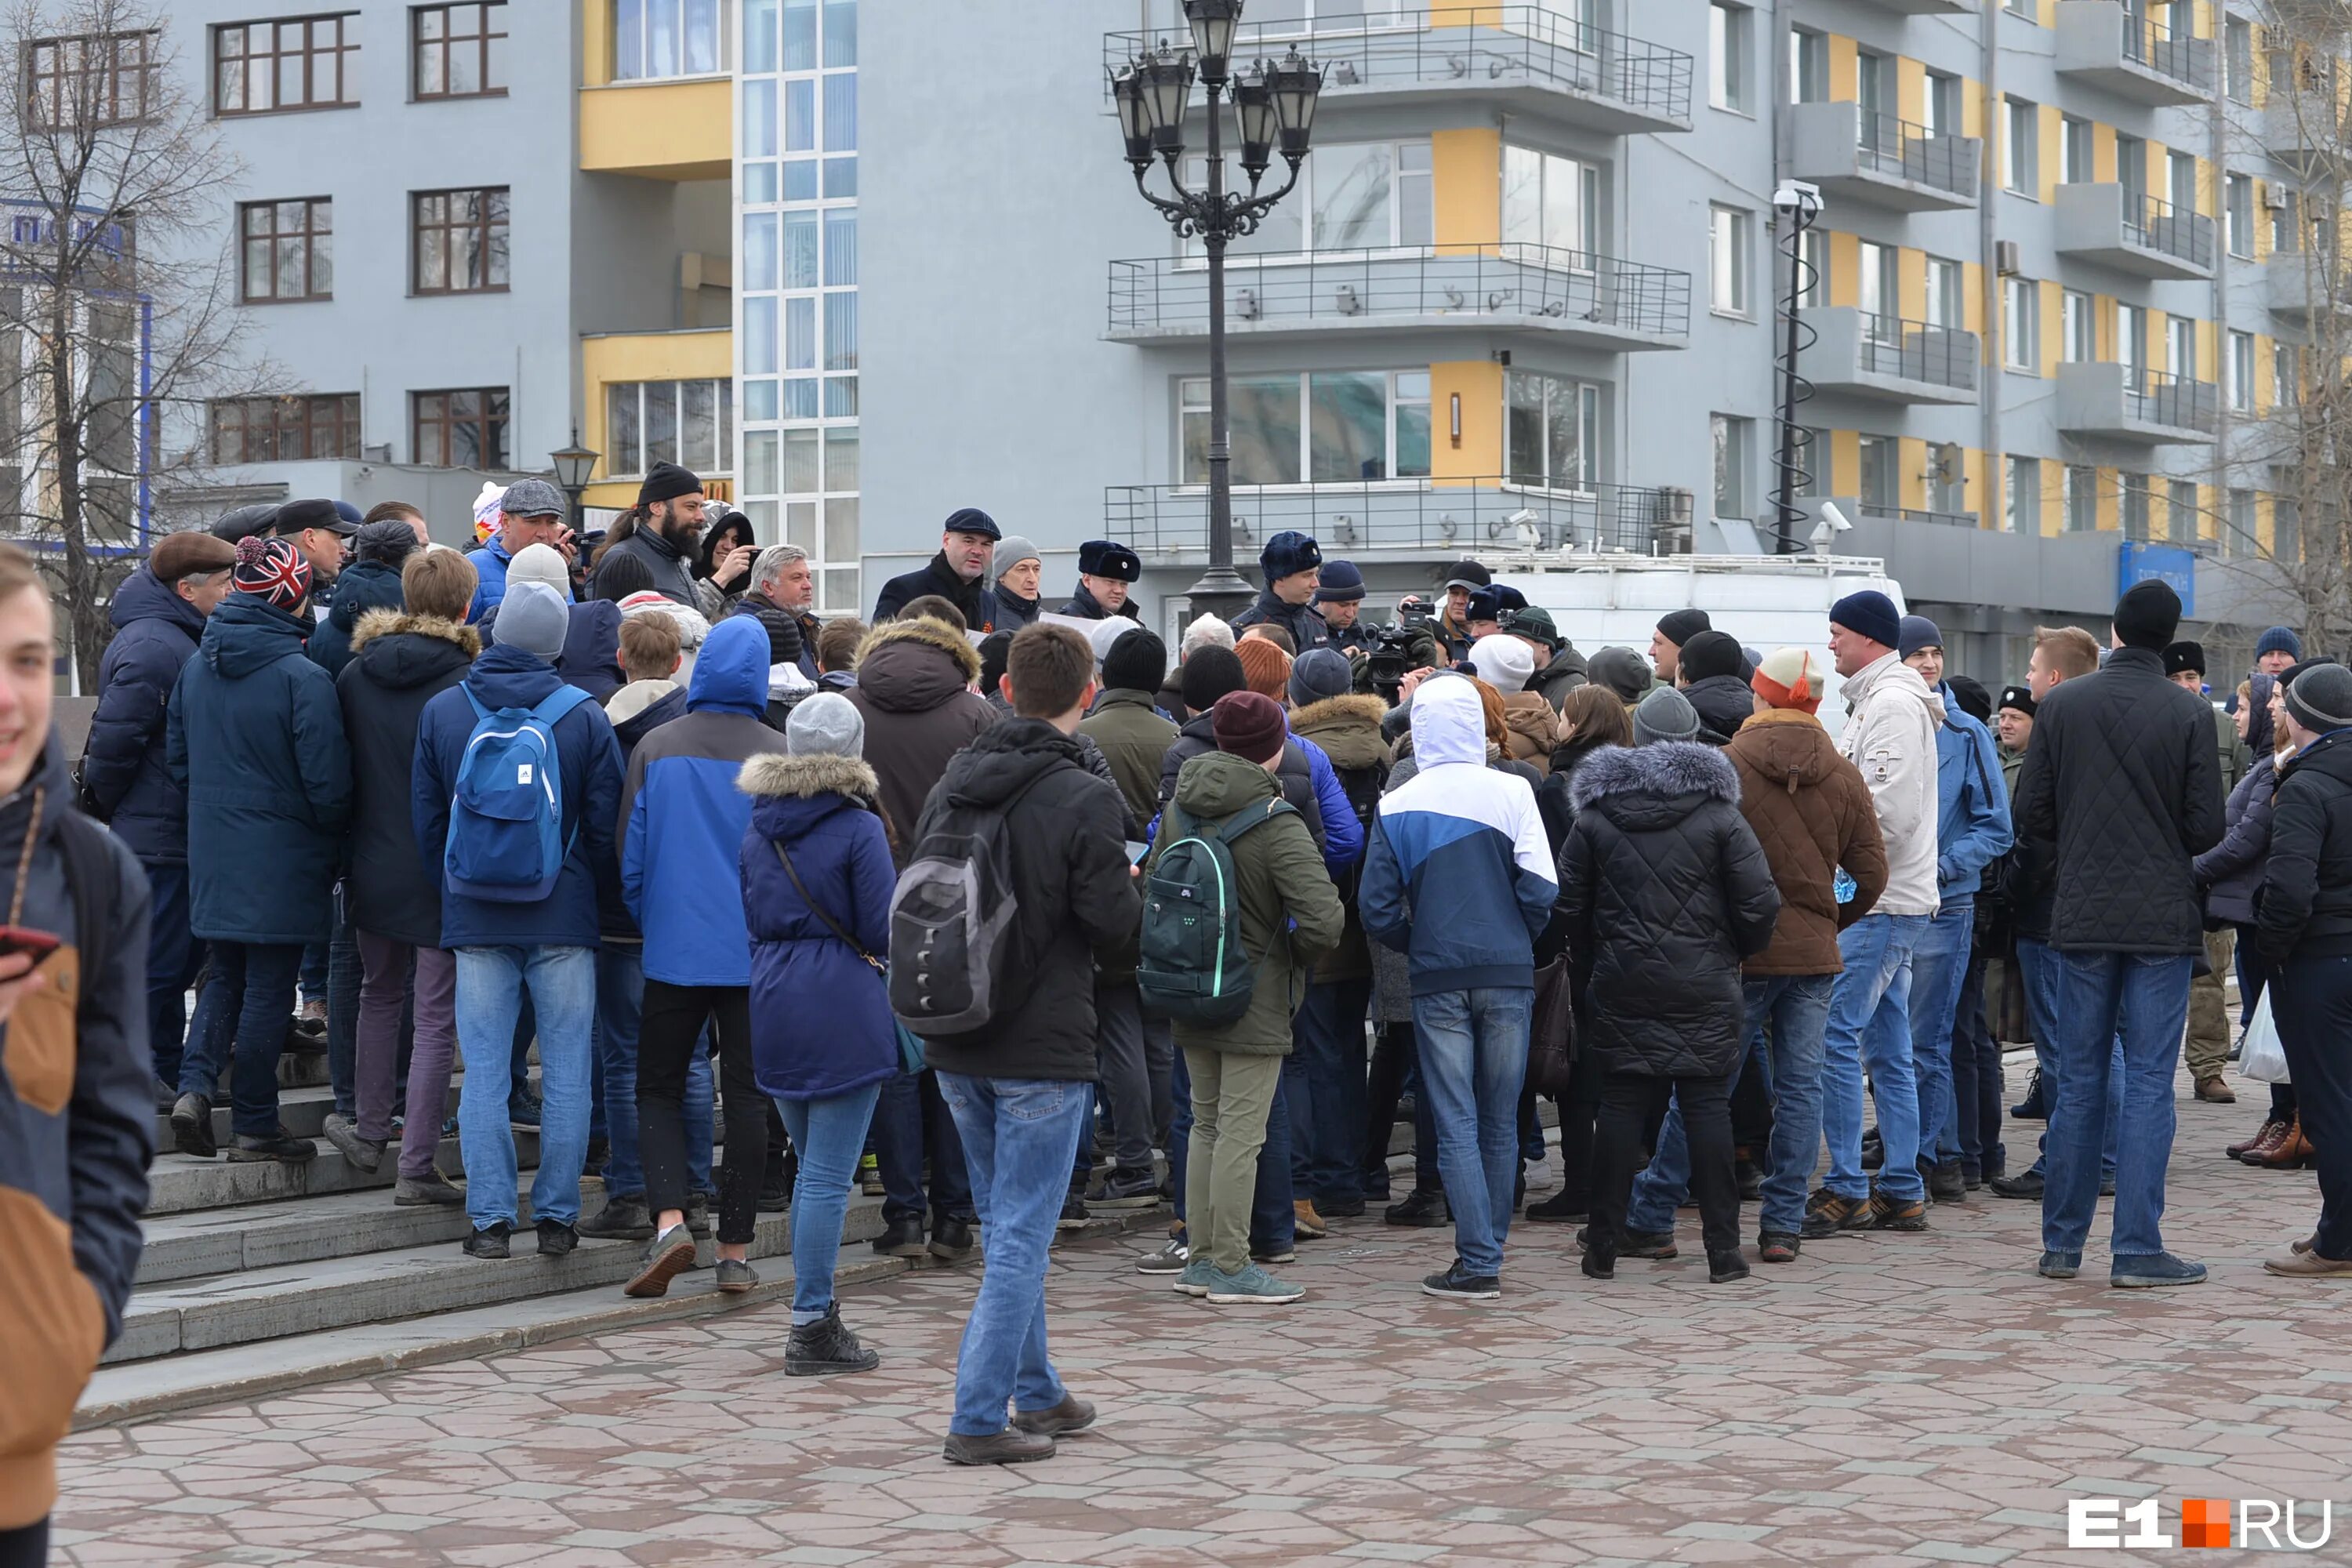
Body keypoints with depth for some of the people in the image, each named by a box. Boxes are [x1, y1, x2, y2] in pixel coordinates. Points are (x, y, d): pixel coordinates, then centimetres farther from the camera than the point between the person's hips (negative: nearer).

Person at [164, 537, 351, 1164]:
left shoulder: (197, 666, 2)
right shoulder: (301, 678, -18)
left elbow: (176, 755, 11)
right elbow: (328, 782, -16)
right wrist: (332, 847, 2)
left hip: (213, 852, 6)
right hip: (281, 855, -6)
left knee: (227, 974, 20)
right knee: (269, 987, 4)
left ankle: (195, 1083, 3)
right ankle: (255, 1125, 10)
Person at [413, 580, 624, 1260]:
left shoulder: (442, 712, 1)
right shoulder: (585, 718, -5)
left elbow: (426, 822, 7)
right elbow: (606, 828, -1)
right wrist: (602, 900, 15)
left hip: (476, 920, 1)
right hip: (564, 920, -1)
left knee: (483, 1071, 4)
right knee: (566, 1070, 5)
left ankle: (490, 1218, 1)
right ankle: (557, 1216, 7)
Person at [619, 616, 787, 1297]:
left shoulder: (655, 750, -2)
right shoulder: (781, 757, -4)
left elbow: (631, 857, 2)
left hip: (675, 951, 0)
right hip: (758, 954, 0)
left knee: (658, 1088, 10)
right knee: (746, 1095, 7)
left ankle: (669, 1219, -10)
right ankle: (736, 1252, 9)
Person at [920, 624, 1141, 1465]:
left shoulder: (954, 784, 3)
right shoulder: (1085, 800, -16)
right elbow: (1113, 923, -15)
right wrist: (1130, 888, 6)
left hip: (955, 1047, 6)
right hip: (1043, 1047, -6)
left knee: (1007, 1225, 18)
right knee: (1022, 1234, -1)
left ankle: (1036, 1392, 29)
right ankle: (979, 1418, -2)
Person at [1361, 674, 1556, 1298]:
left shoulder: (1397, 806, -3)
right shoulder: (1512, 793, -4)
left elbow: (1378, 908, -2)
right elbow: (1540, 890, -7)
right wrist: (1518, 940, 11)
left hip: (1438, 979, -1)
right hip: (1508, 975, 1)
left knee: (1456, 1123, 1)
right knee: (1500, 1122, 11)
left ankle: (1478, 1263, -6)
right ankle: (1489, 1252, 18)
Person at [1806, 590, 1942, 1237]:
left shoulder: (1891, 704, -13)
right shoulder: (1877, 701, 20)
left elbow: (1891, 811, -21)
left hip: (1878, 903, -11)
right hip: (1889, 900, 11)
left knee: (1836, 1036, -11)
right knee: (1889, 1049, 11)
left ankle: (1846, 1190, -10)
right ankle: (1901, 1192, 13)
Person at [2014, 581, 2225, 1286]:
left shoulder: (2061, 706, -2)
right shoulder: (2188, 713, -7)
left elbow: (2030, 814, 0)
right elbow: (2207, 828, -7)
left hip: (2082, 917, 2)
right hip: (2162, 918, -2)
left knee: (2078, 1082, 10)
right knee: (2149, 1083, 0)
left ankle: (2062, 1244, 15)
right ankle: (2138, 1249, -2)